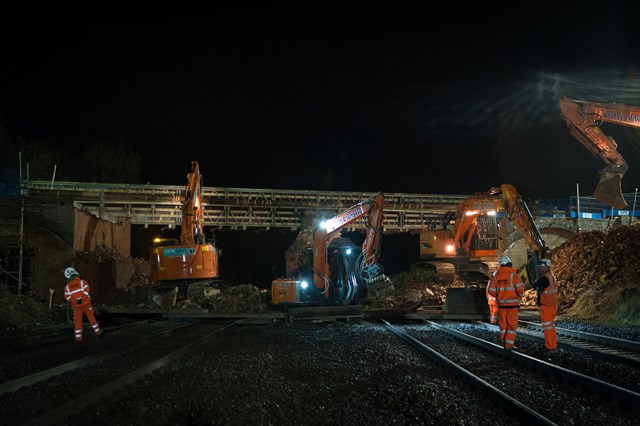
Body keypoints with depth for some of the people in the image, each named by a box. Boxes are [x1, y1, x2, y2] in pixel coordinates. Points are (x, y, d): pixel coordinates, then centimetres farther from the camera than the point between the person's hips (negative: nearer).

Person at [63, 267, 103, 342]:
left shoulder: (67, 287, 3)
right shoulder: (83, 282, -2)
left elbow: (67, 296, -6)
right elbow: (86, 291, -14)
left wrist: (75, 301, -14)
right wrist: (82, 299, -18)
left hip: (76, 306, 1)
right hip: (86, 304, -1)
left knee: (78, 321, 6)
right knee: (91, 318, 10)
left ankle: (78, 337, 4)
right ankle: (97, 332, 16)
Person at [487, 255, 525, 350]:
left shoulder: (496, 275, 2)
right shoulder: (513, 274, -9)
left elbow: (491, 290, 0)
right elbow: (520, 288, -18)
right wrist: (519, 295, 3)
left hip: (501, 303, 4)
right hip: (512, 303, -3)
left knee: (503, 324, 15)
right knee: (512, 324, 3)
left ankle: (504, 343, 20)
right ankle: (509, 344, -1)